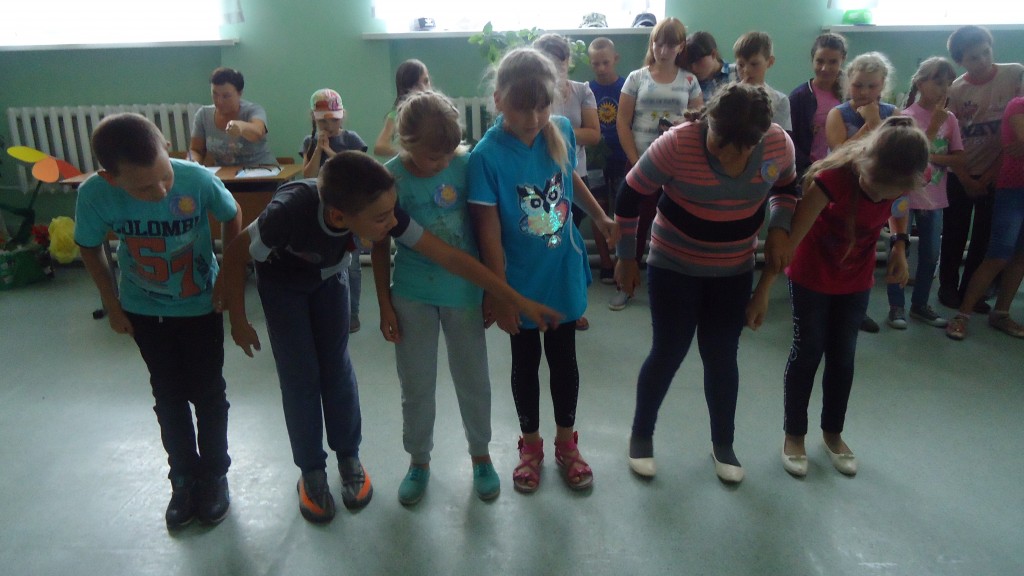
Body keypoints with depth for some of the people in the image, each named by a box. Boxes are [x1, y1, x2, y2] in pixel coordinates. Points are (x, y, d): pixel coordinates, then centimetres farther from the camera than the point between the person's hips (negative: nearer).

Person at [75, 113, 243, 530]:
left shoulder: (198, 180, -30)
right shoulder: (94, 194, -26)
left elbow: (232, 217, -8)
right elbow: (90, 248, -5)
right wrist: (111, 303, 0)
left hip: (201, 305, -1)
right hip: (143, 310, 1)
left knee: (208, 393, 11)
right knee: (169, 395, 14)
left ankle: (214, 475, 31)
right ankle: (184, 477, 34)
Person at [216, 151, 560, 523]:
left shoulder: (380, 209, -35)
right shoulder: (290, 210, -44)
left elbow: (449, 256, -29)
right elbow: (235, 256, -24)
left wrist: (518, 301, -27)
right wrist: (238, 321, -14)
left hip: (328, 276, 3)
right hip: (282, 282, -2)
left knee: (336, 366, 5)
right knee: (300, 375, -2)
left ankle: (349, 458, 24)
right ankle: (311, 473, 16)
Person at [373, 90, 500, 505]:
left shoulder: (466, 163, -13)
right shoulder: (390, 177, -12)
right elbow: (380, 245, -2)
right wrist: (385, 305, -1)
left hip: (463, 292, 0)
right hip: (412, 296, 0)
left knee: (473, 380, 13)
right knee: (416, 386, 12)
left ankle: (480, 455, 37)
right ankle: (419, 461, 35)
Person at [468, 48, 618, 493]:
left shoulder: (561, 131, -9)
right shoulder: (487, 155, -21)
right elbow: (489, 231, -19)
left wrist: (600, 217, 20)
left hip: (563, 274, 3)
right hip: (520, 281, -3)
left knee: (563, 360, 16)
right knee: (525, 363, 16)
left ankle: (566, 443, 38)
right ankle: (530, 445, 38)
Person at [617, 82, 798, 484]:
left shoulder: (779, 144, -13)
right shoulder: (676, 144, -26)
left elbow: (787, 188, 9)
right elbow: (630, 197, -13)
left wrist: (778, 228, -9)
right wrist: (626, 258, -6)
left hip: (735, 271, 3)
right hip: (673, 266, -3)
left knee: (721, 358, 10)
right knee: (668, 354, 4)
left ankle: (723, 443, 32)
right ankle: (641, 434, 28)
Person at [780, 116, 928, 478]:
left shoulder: (898, 180, -18)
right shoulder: (832, 178, -34)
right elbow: (791, 235, -31)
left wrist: (900, 245, -8)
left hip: (857, 280, 4)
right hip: (812, 276, -4)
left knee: (843, 356, 13)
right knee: (807, 352, 4)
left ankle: (832, 433, 32)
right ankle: (794, 435, 22)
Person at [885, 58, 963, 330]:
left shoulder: (950, 119, 3)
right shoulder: (907, 117, -10)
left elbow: (958, 159, 0)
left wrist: (930, 156, -16)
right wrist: (934, 124, -19)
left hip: (934, 197, 5)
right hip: (905, 195, -5)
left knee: (930, 254, 11)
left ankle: (919, 304, 24)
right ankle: (896, 306, 12)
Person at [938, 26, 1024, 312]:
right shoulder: (954, 91, -6)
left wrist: (993, 172, -7)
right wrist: (965, 180, -6)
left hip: (997, 174, 0)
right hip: (961, 175, 0)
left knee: (985, 237, 6)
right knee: (954, 236, 7)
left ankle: (971, 292, 19)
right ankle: (948, 287, 23)